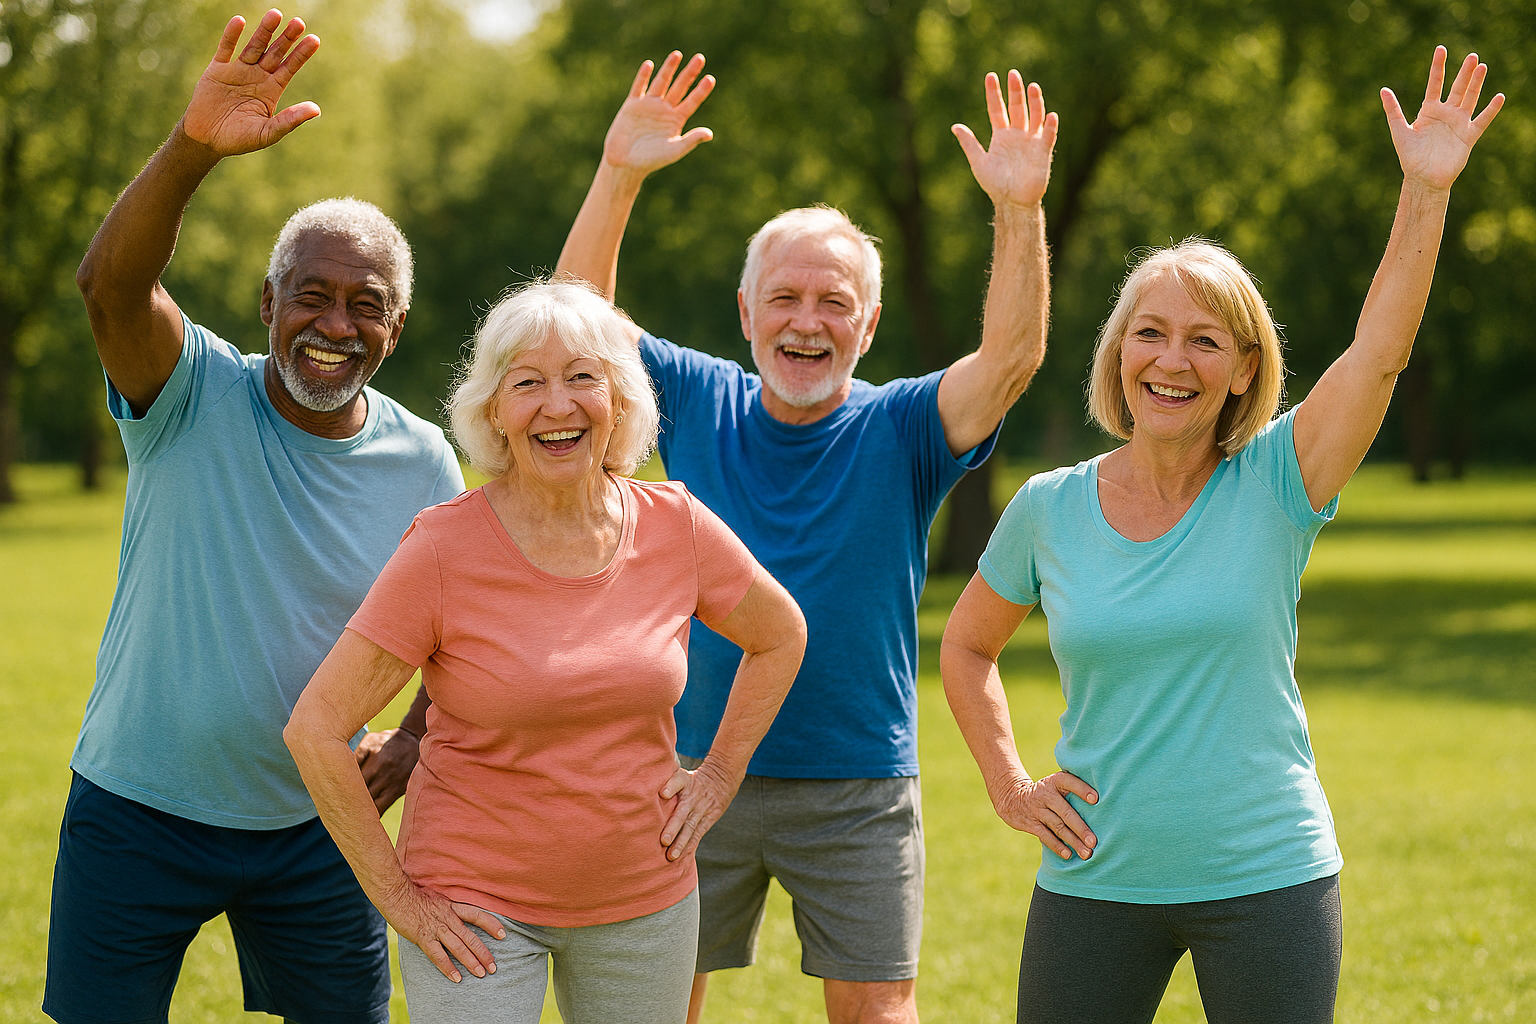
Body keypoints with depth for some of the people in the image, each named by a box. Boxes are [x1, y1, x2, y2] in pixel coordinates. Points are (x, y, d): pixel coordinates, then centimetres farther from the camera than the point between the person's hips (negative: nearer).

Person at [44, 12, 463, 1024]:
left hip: (311, 827, 3)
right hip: (138, 816, -2)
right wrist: (193, 147, -47)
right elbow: (111, 285, -31)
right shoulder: (195, 393, -11)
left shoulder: (422, 463, -2)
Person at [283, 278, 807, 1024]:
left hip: (645, 898, 4)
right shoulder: (444, 550, -15)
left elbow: (780, 634, 14)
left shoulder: (675, 527, -5)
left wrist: (721, 774, 6)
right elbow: (316, 728, -14)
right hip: (478, 904, -3)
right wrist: (397, 898, -12)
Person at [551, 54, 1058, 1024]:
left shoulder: (900, 431, -5)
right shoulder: (699, 403, 2)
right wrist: (620, 177, -17)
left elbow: (1013, 357, -20)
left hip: (858, 789, -2)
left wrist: (1019, 210, -33)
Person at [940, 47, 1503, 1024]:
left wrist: (1427, 188, -25)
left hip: (1269, 879, -1)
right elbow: (967, 648, 17)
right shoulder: (1049, 509, 2)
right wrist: (1009, 785, 5)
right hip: (1095, 881, 2)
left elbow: (1380, 351, -18)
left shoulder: (1275, 485, -3)